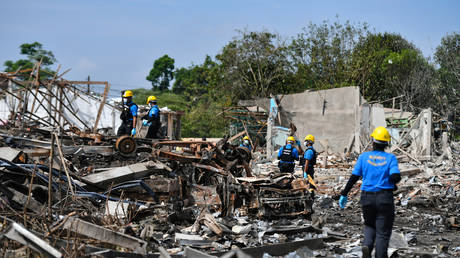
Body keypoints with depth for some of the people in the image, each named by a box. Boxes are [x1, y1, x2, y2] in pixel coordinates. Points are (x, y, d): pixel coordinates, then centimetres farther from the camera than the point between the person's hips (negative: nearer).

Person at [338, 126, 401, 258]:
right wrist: (392, 182, 7)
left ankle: (367, 245, -3)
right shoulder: (390, 158, -4)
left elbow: (353, 178, 0)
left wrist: (344, 194, 7)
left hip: (367, 198, 2)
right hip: (385, 198, -2)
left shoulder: (364, 157, 0)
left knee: (370, 225, 23)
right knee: (383, 232, 5)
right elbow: (395, 177, -17)